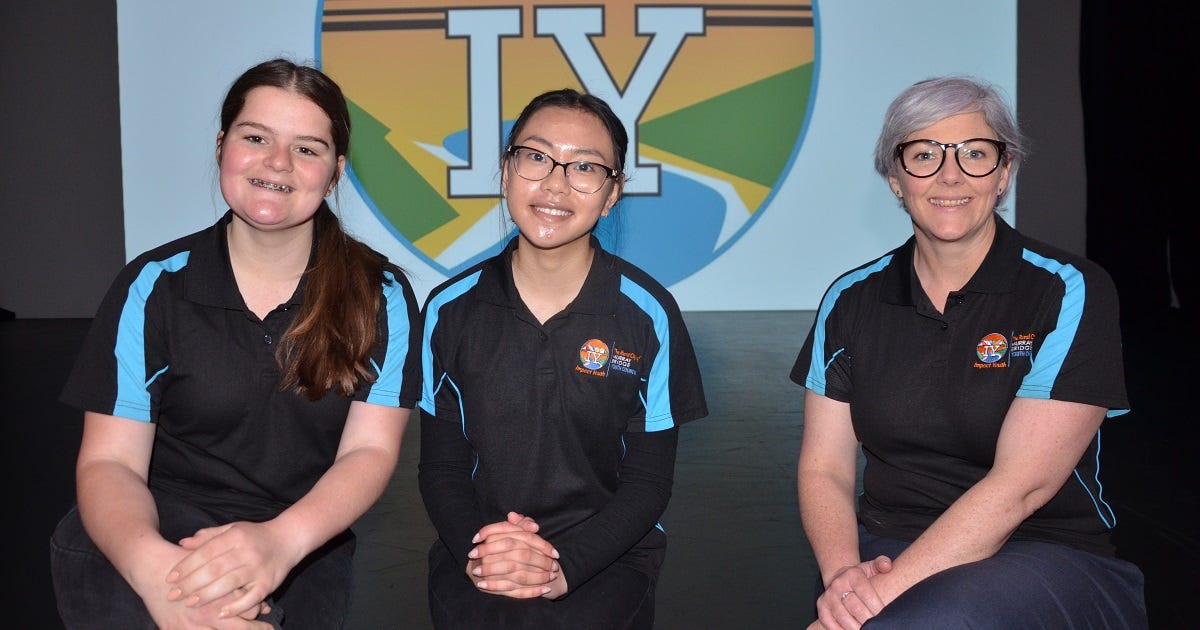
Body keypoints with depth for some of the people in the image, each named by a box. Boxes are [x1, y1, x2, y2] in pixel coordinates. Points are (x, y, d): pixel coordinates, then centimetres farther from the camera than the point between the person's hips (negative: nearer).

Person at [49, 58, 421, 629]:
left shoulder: (380, 296, 0)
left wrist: (280, 540, -29)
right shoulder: (153, 287, -1)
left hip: (301, 557, 1)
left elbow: (369, 450, -8)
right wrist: (151, 566, -28)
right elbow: (109, 461, -6)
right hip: (138, 554, 0)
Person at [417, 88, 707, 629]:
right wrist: (475, 552, -14)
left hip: (605, 559, -1)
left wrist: (564, 567, -15)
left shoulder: (649, 316, -5)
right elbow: (440, 466, 5)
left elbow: (649, 480, -2)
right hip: (473, 560, 1)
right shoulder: (449, 310, 1)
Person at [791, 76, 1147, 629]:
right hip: (886, 551, 3)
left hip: (1049, 562, -3)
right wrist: (843, 573, -18)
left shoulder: (1070, 293, -6)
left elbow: (1019, 486, -16)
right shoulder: (852, 299, 6)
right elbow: (824, 468, 3)